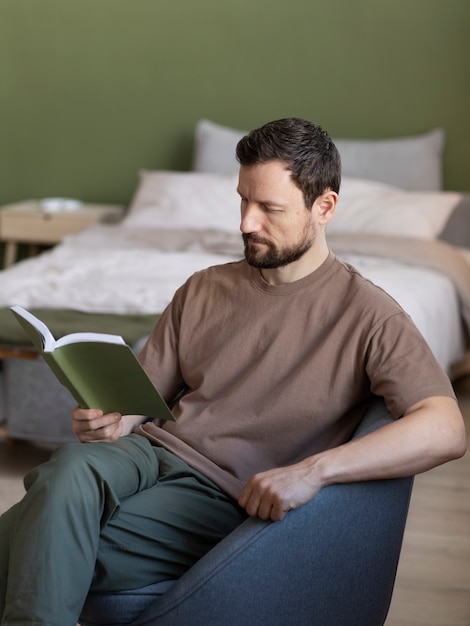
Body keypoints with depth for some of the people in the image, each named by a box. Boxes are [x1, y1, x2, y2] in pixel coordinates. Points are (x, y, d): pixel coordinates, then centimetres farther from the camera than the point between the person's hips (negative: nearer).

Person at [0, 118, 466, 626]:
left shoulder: (367, 316, -1)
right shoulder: (204, 289, 18)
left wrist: (313, 470, -26)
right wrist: (114, 419, -9)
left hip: (226, 495, -5)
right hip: (153, 453, 5)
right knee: (73, 465, -33)